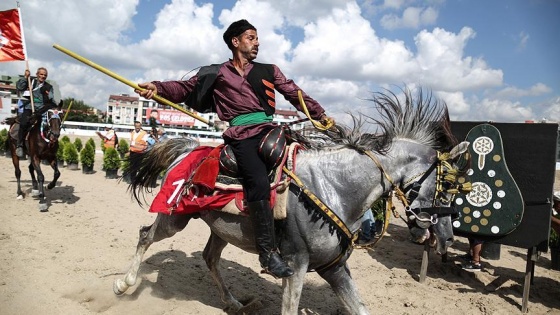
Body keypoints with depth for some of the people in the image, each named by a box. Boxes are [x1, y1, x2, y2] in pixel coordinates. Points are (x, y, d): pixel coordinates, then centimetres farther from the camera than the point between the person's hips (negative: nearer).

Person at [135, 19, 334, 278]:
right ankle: (268, 253, -19)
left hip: (268, 130, 4)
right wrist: (157, 88, -4)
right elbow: (185, 88, 13)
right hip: (241, 136, -4)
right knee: (258, 183, -25)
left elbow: (295, 94, 20)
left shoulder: (269, 70, 22)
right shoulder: (216, 73, 15)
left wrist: (320, 115, 11)